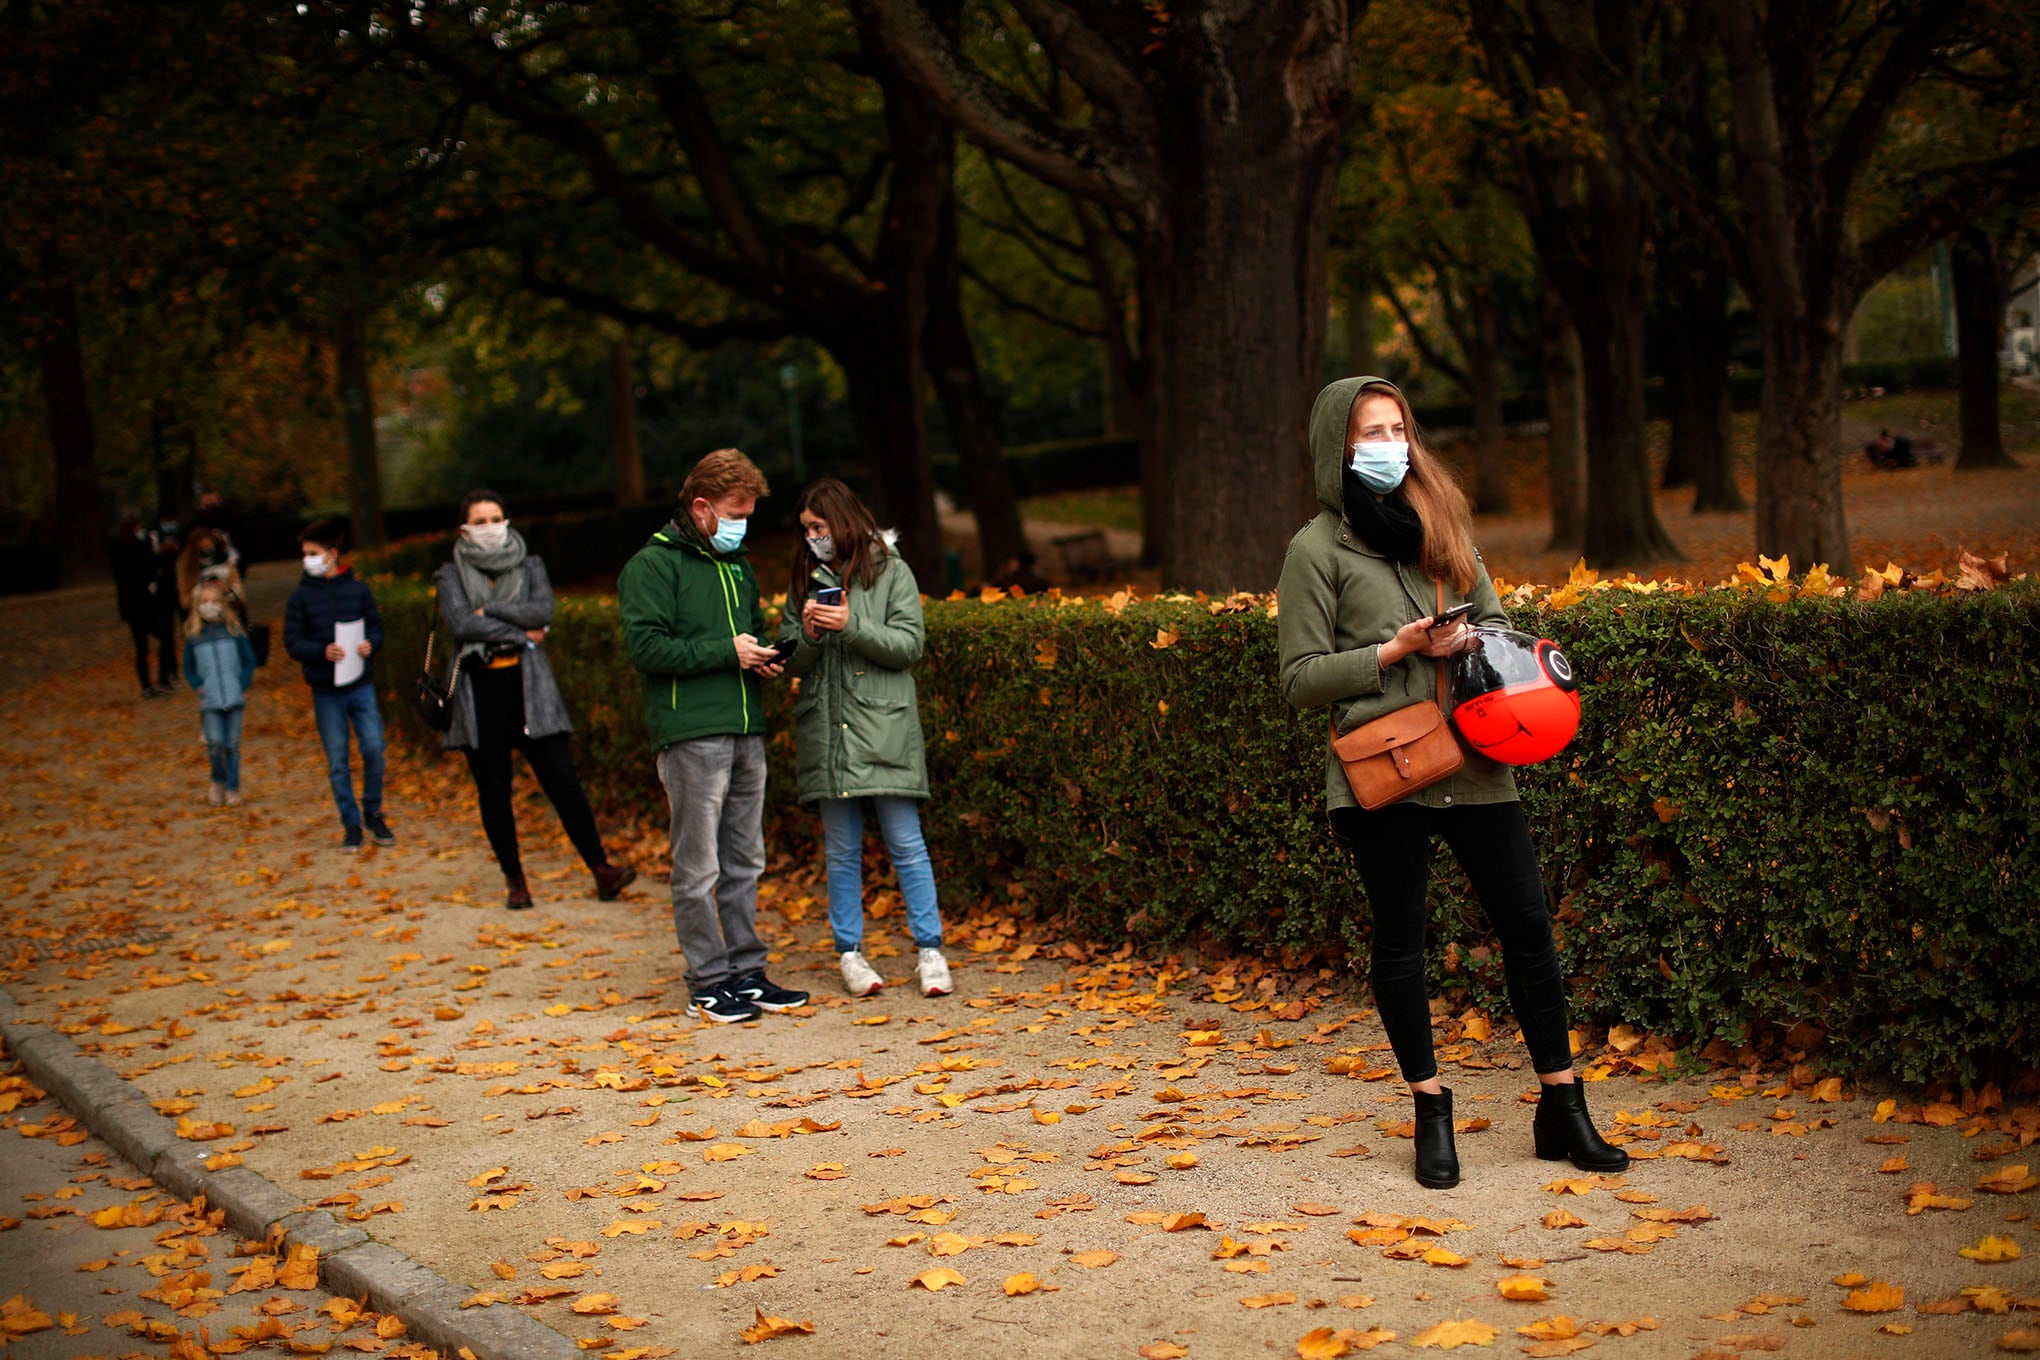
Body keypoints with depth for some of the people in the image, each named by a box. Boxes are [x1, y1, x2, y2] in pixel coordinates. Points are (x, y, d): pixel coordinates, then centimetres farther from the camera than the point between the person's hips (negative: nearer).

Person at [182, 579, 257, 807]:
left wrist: (242, 686, -2)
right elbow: (188, 669, 14)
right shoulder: (193, 636, 4)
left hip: (234, 698, 0)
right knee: (214, 743, -12)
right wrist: (199, 687, -2)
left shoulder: (234, 631, 3)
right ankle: (218, 781, 12)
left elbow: (249, 661, 9)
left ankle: (232, 788, 13)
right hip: (209, 701, 0)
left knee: (232, 744, 1)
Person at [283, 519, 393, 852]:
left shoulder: (358, 589, 3)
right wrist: (323, 651, -21)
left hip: (361, 685, 0)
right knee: (337, 762, 4)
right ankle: (351, 824, 15)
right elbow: (293, 642, -4)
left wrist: (370, 644, -15)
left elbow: (376, 628, 7)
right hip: (326, 690, 0)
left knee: (374, 749, -8)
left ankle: (373, 813, 14)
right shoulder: (301, 596, 0)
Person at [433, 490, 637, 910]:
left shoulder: (530, 567, 12)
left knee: (563, 780, -7)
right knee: (493, 791, 4)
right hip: (480, 691, 0)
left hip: (529, 686, 0)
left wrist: (490, 612, -11)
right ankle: (514, 879, 13)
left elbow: (544, 611, -6)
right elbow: (461, 622, -11)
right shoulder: (451, 576, 7)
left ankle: (601, 869, -5)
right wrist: (521, 633, -8)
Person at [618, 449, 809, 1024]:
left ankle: (748, 971, 19)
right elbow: (646, 646, -15)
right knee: (699, 868, -4)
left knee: (744, 863, 12)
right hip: (691, 733, -8)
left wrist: (763, 655, 8)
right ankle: (709, 983, 3)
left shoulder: (737, 564, 19)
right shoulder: (653, 565, -6)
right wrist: (726, 651, -15)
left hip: (746, 732, 8)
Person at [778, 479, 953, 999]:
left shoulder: (890, 571, 2)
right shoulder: (805, 580, 13)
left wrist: (852, 625, -17)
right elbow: (792, 662, 12)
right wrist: (808, 634, -9)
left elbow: (909, 645, -6)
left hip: (883, 729, -3)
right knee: (842, 849, 7)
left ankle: (930, 951, 2)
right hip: (826, 730, 3)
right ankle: (849, 952, 13)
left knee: (906, 843, -3)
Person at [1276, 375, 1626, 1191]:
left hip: (1475, 766, 4)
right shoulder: (1318, 549, -1)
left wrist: (1471, 641, -5)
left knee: (1528, 926, 3)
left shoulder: (1441, 526, 14)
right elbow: (1300, 678, -5)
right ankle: (1431, 1116, 17)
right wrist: (1396, 650, -14)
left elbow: (1496, 619, 19)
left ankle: (1563, 1110, 12)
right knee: (1400, 941, 4)